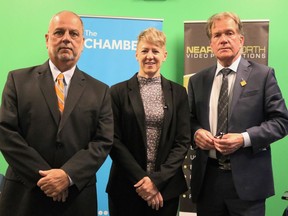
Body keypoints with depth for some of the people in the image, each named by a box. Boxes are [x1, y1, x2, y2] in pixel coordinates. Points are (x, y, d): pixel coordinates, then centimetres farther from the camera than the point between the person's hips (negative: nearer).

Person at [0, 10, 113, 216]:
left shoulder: (100, 91, 5)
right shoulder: (18, 80, 2)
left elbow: (103, 142, -2)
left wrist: (68, 175, -16)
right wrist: (42, 176, -13)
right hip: (24, 195, 0)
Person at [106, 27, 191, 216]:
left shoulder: (178, 92, 4)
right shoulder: (119, 91, 0)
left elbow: (183, 141, 0)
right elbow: (114, 141, -4)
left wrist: (157, 179, -11)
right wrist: (140, 179, -12)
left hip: (166, 188, 1)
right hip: (126, 187, -1)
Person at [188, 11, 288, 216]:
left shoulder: (263, 75, 0)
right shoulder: (197, 80, 10)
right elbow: (189, 119, 16)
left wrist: (244, 139, -16)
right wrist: (196, 132, -7)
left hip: (246, 178, -3)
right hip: (207, 177, 3)